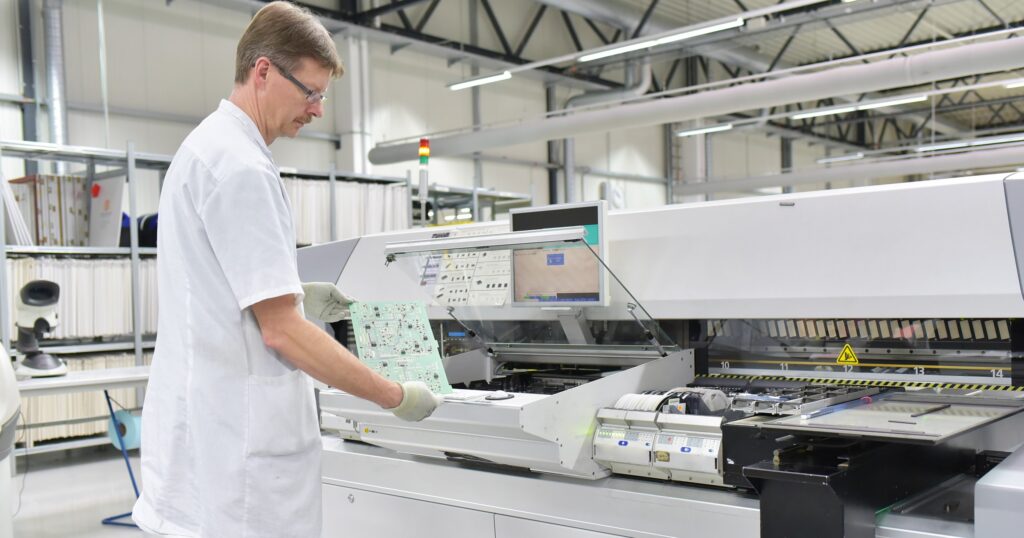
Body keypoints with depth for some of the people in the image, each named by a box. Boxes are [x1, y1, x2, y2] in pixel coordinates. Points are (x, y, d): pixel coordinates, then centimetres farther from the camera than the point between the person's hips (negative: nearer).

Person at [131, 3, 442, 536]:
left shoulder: (205, 147, 13)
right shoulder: (240, 165, -19)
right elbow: (282, 331, -22)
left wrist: (295, 296, 13)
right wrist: (396, 396, -14)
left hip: (203, 428, 10)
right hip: (236, 445, -10)